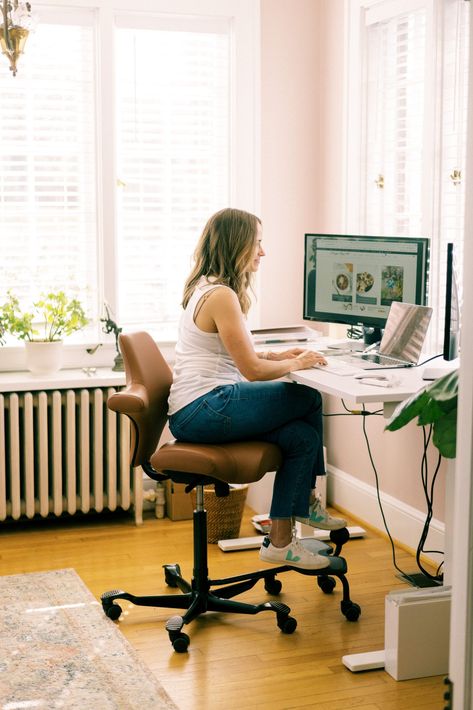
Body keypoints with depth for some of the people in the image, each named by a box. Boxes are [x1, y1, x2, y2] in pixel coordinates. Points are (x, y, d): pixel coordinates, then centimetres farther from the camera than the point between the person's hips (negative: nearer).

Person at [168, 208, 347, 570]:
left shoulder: (206, 288, 16)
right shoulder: (221, 296, -16)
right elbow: (252, 370, -16)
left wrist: (276, 356, 15)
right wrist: (296, 364, 1)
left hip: (196, 411, 10)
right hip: (204, 410, -10)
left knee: (302, 434, 0)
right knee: (309, 399, -7)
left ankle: (281, 540, 3)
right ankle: (306, 501, 8)